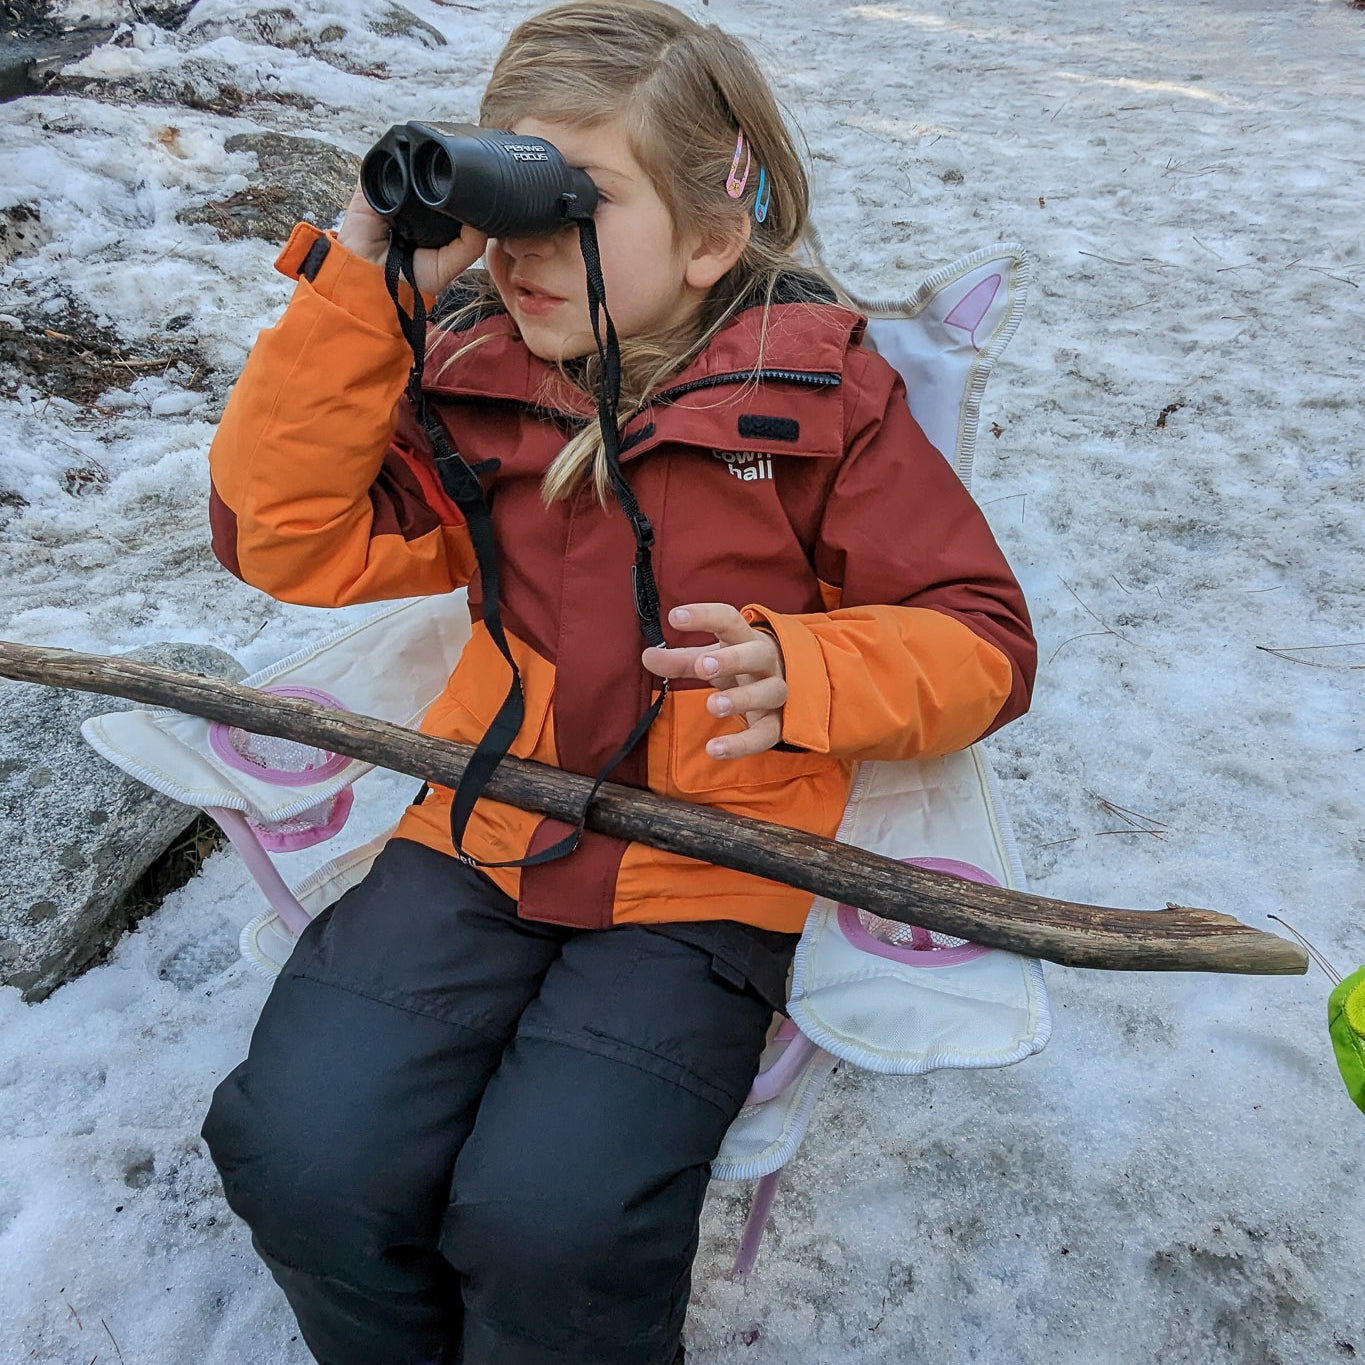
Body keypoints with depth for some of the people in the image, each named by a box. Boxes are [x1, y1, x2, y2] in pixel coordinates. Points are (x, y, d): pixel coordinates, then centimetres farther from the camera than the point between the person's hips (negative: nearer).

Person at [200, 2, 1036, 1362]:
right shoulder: (470, 370, 7)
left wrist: (806, 673, -24)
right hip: (484, 833, 4)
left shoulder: (822, 397, -4)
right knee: (305, 1156, -13)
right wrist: (359, 292, -5)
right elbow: (286, 540, 2)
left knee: (552, 1225, -20)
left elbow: (980, 639, -3)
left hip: (706, 870, -3)